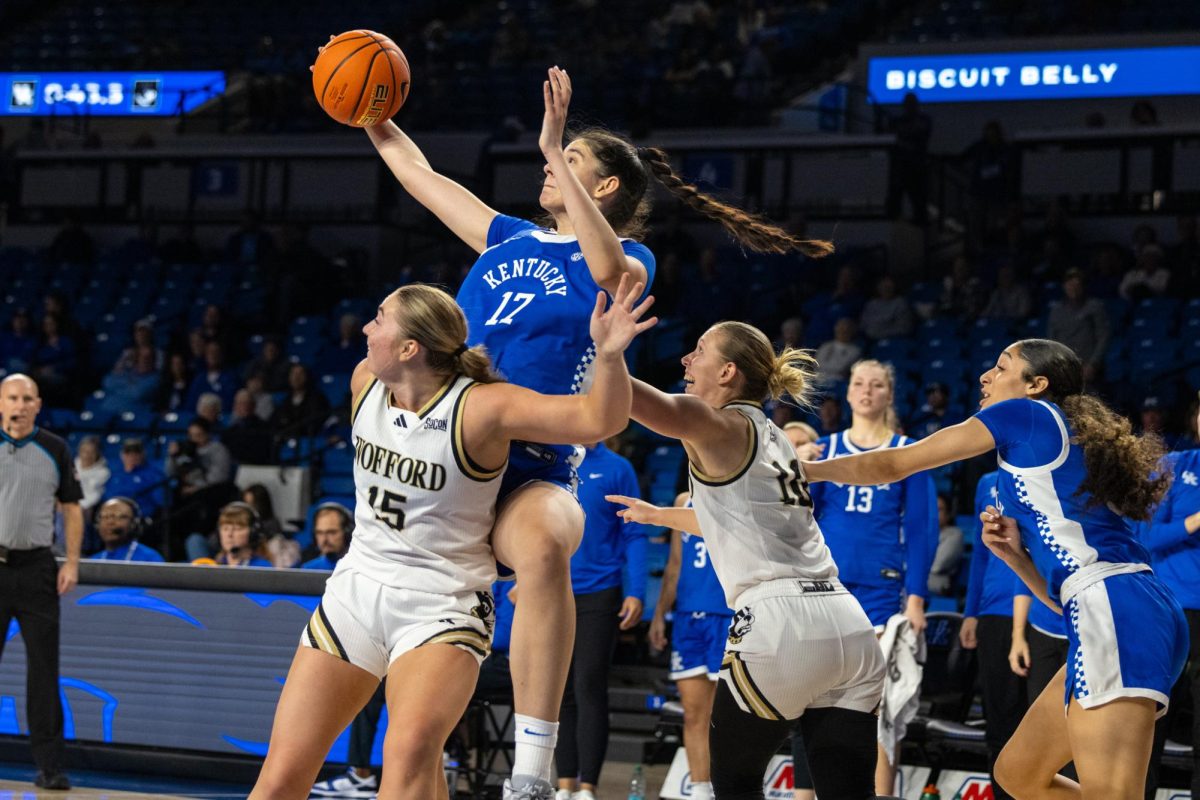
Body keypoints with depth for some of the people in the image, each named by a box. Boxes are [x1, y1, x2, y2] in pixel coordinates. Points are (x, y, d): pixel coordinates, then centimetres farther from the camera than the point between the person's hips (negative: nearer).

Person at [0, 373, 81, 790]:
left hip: (37, 567, 1)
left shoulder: (55, 450, 8)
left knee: (44, 666, -2)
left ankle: (50, 766, 0)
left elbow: (71, 508, 12)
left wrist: (72, 562, 1)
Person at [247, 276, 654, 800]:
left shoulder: (482, 408, -18)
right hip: (357, 588, 6)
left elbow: (599, 419, -26)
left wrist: (609, 354, -45)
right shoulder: (365, 382, -2)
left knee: (410, 752, -32)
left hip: (442, 604, -6)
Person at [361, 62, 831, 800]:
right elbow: (420, 174, 31)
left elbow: (609, 271, -20)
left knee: (543, 547, -38)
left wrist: (555, 150, -21)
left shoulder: (627, 260, 5)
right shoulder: (511, 240, 22)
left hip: (535, 469, -6)